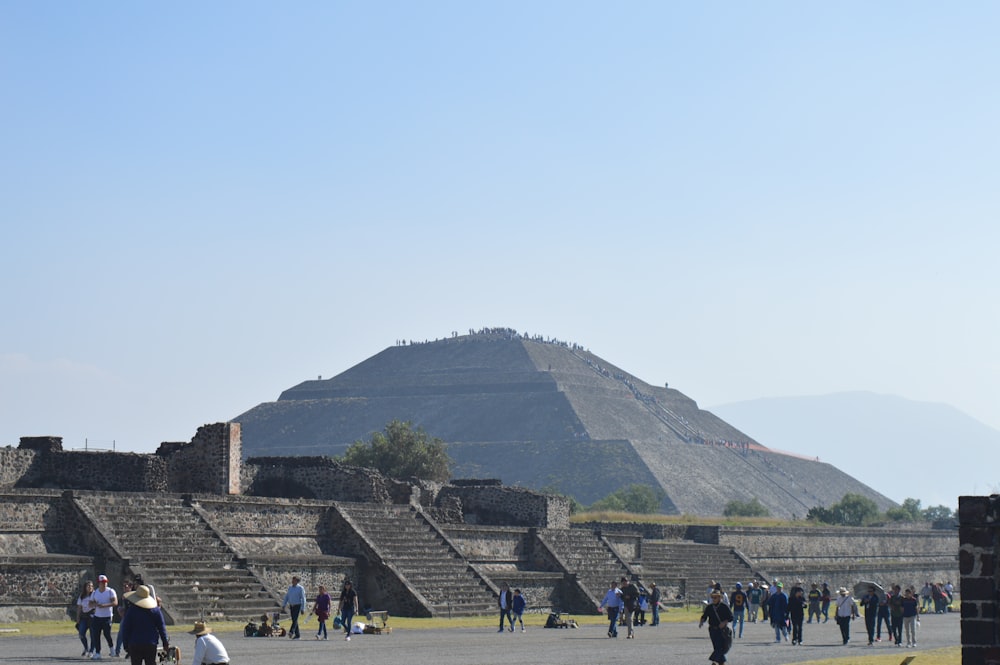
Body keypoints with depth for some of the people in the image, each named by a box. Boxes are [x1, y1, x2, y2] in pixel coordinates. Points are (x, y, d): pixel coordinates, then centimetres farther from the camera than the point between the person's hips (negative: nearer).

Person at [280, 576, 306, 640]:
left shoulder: (300, 588, -7)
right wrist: (283, 606, 7)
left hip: (297, 606, -6)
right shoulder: (290, 588, 10)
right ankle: (297, 635, 12)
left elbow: (303, 598, -9)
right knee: (294, 620, 7)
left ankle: (291, 632, -31)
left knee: (295, 619, -18)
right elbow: (286, 597, 13)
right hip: (291, 606, 6)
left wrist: (302, 608, -14)